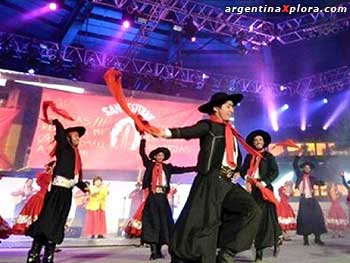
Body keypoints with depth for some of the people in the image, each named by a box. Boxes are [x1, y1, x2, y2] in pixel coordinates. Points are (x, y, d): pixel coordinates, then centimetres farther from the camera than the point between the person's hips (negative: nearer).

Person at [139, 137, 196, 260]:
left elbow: (181, 169, 4)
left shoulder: (167, 167, 11)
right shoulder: (149, 164, 9)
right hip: (152, 197, -2)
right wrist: (143, 138, 0)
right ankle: (154, 251, 0)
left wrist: (197, 168, -4)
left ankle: (158, 250, 13)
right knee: (152, 221, -4)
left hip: (162, 197, 2)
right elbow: (142, 153, 5)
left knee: (163, 221, 2)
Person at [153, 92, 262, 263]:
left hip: (229, 182, 7)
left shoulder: (231, 131, 21)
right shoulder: (208, 125, 0)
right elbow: (189, 132, -22)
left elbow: (237, 155, 35)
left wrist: (237, 171, 17)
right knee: (206, 222, -7)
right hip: (211, 180, -7)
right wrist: (168, 133, -41)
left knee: (252, 210, -4)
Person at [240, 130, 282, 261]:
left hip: (265, 188, -3)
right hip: (253, 188, 4)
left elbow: (275, 172, -7)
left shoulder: (269, 156, 4)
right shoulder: (249, 157, 15)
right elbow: (243, 170, 12)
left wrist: (263, 183, -18)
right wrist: (247, 177, -11)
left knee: (266, 215, -10)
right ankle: (259, 250, 5)